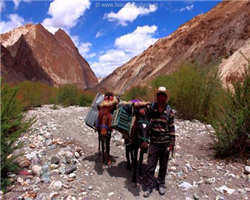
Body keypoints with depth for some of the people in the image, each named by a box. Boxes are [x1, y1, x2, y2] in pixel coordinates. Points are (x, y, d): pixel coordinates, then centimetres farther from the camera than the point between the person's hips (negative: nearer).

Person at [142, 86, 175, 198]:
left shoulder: (169, 111, -2)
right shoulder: (150, 107, -4)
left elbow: (172, 128, 1)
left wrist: (172, 143, -2)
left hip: (165, 143, 1)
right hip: (154, 142, 0)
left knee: (163, 166, 15)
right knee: (150, 166, 4)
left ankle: (161, 185, 34)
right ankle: (149, 187, 20)